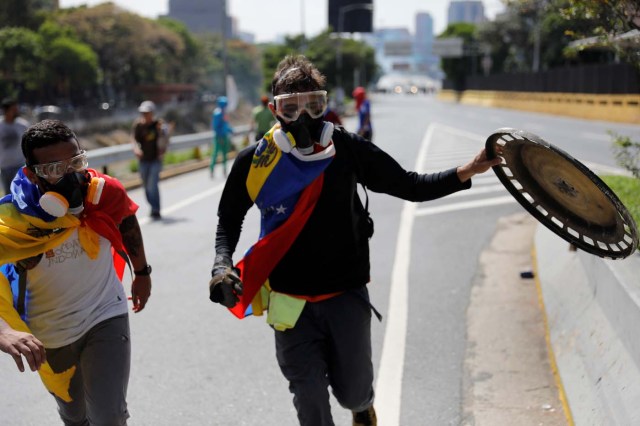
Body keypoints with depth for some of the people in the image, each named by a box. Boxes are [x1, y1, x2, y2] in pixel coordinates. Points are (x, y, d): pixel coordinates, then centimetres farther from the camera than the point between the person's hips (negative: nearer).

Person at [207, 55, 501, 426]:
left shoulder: (346, 148, -8)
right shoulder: (254, 162, -7)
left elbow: (410, 186, -2)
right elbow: (229, 218, 9)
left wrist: (469, 170, -14)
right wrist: (223, 263, -8)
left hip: (347, 297, 0)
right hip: (291, 302, 0)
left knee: (353, 393, 9)